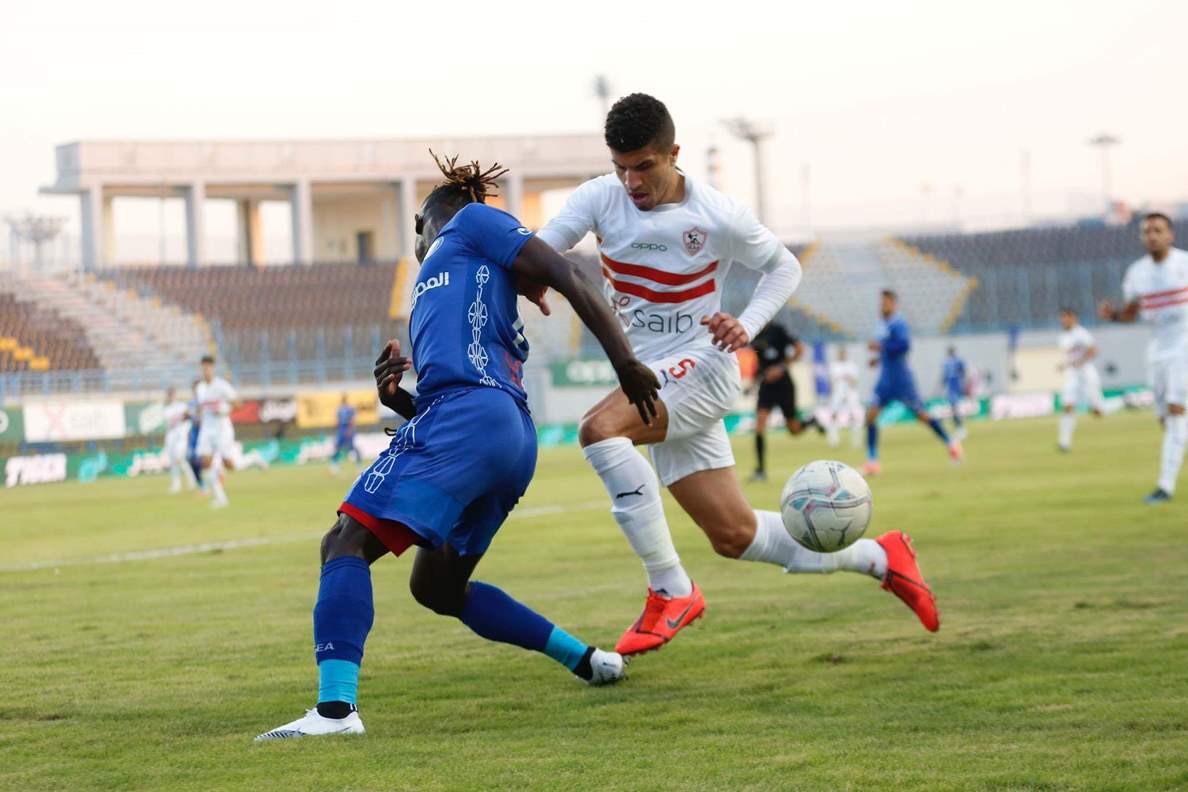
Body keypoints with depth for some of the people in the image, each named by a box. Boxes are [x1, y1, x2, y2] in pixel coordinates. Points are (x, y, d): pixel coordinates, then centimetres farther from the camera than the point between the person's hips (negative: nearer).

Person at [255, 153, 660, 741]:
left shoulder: (471, 222, 13)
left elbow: (566, 276, 1)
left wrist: (625, 362, -7)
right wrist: (399, 400, 12)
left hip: (467, 414, -10)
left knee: (345, 543, -17)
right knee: (435, 588, 23)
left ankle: (335, 708, -35)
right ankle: (587, 660, 26)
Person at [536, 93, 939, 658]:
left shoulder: (718, 218, -13)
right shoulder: (599, 199, -3)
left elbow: (783, 266, 3)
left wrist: (747, 326, -13)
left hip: (699, 367, -6)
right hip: (648, 378, 6)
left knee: (599, 429, -33)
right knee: (734, 535, 7)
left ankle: (671, 591, -25)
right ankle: (879, 558, 26)